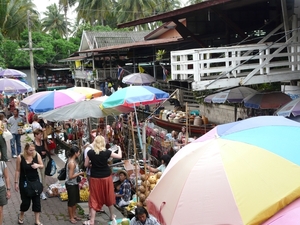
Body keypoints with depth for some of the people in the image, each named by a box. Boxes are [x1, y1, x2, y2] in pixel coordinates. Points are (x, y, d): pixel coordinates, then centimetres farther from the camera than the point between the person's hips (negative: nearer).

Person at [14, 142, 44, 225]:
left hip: (35, 181, 2)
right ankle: (21, 215, 38)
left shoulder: (37, 155, -10)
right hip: (24, 182, -2)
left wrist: (38, 165, -20)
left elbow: (42, 165, 3)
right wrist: (16, 182, -5)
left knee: (37, 200, 6)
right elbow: (18, 171, -7)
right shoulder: (20, 157, -15)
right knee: (26, 201, 6)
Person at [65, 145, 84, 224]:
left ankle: (74, 215, 36)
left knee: (75, 200, 21)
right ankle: (71, 217, 21)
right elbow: (71, 176, -25)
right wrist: (79, 173, -16)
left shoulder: (73, 160, 3)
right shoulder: (72, 163, -26)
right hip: (71, 184, -10)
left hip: (74, 183, 10)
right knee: (71, 201, 6)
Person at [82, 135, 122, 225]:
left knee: (94, 198, 7)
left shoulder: (90, 152, -9)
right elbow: (119, 156, 1)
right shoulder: (107, 152, -11)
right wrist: (119, 148, 19)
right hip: (106, 177, 0)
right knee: (109, 196, 17)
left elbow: (86, 165, -1)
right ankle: (112, 216, 33)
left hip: (95, 178, 0)